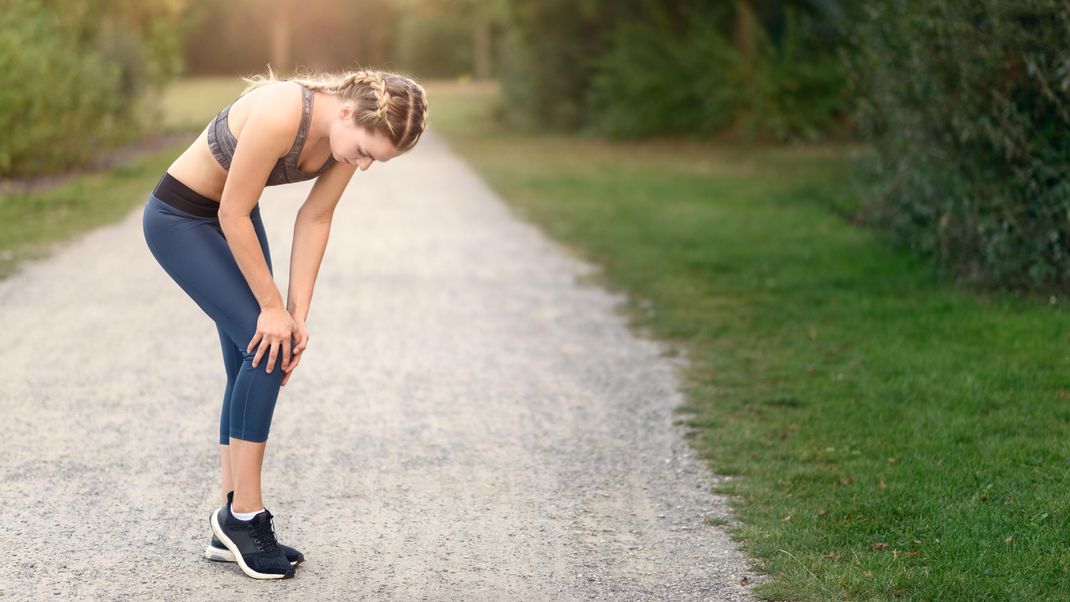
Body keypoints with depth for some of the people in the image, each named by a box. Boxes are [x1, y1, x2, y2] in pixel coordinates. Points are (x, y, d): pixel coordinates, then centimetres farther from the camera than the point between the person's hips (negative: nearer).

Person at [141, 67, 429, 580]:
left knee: (254, 365, 4)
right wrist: (272, 306, -20)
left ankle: (231, 527, 11)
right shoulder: (280, 115, -36)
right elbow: (233, 215, -28)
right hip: (179, 219, -8)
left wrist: (298, 313, -9)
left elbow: (314, 220, -6)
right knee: (265, 350, -16)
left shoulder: (356, 132, -14)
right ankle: (243, 513, -5)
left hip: (231, 216, 8)